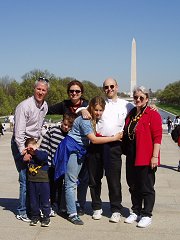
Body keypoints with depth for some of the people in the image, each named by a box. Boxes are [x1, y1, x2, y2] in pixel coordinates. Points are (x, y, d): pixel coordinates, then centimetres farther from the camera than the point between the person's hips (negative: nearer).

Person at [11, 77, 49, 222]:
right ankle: (22, 212, 5)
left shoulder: (45, 106, 7)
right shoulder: (24, 106, -17)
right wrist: (24, 152, -22)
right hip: (21, 144, -7)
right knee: (26, 179, -8)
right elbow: (19, 132, -19)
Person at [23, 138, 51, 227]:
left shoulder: (43, 153, -4)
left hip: (43, 181, -4)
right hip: (31, 181, 4)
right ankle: (35, 216, 24)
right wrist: (22, 154, -4)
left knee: (44, 200, 2)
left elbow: (43, 157, -25)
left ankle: (46, 217, 12)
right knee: (33, 200, 11)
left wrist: (35, 150, -24)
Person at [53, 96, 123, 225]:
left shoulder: (96, 118, 6)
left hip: (81, 150, 9)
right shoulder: (85, 120, -20)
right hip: (71, 148, -9)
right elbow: (94, 139, -23)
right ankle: (72, 214, -4)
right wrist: (114, 138, -19)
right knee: (71, 182, -6)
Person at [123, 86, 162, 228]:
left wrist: (155, 156, -18)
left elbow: (157, 137, -13)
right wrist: (126, 151, 17)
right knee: (134, 186, 15)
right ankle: (136, 212, 29)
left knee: (147, 188, 3)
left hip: (146, 158, -7)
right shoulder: (131, 114, 13)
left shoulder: (153, 114, -8)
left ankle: (147, 215, 14)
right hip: (131, 157, 7)